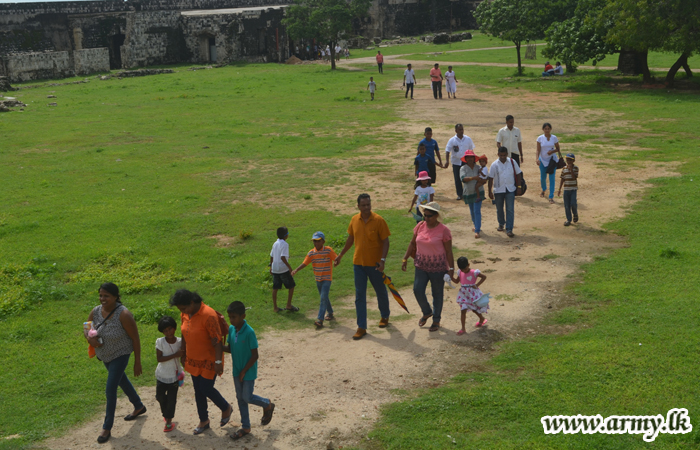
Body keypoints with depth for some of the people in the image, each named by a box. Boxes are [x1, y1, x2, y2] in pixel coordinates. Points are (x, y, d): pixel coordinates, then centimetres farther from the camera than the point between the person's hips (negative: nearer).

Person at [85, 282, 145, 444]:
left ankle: (107, 428, 9)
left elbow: (135, 338, -21)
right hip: (104, 355, 7)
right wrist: (90, 338, -23)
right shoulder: (96, 311, -14)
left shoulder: (123, 315, -30)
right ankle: (139, 407, 49)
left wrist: (137, 362, -16)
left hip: (120, 355, -7)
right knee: (121, 380, 25)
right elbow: (87, 329, 2)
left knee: (110, 390, -7)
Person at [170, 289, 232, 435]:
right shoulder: (184, 315, -4)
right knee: (198, 390, 14)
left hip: (209, 360, -7)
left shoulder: (208, 315, -27)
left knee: (206, 389, -3)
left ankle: (226, 408, 25)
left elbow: (217, 340, -24)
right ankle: (204, 421, 31)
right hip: (193, 360, 7)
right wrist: (183, 354, 17)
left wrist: (218, 361, -24)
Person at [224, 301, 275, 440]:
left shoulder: (249, 332, -25)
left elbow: (255, 355, -20)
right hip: (237, 370, 7)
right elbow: (230, 348, 6)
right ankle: (245, 427, 26)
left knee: (247, 398, 0)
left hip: (248, 372, -7)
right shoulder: (231, 329, -5)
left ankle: (268, 405, 29)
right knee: (240, 398, 13)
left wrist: (244, 371, -15)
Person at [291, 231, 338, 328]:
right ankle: (330, 314, 36)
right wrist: (296, 270, -17)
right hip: (318, 279, 5)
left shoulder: (328, 250, -11)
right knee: (323, 298, 17)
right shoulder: (311, 253, 0)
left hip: (327, 278, -5)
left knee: (324, 298, -14)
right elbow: (304, 263, -4)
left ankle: (320, 319, -18)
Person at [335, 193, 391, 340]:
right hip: (358, 263, 3)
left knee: (381, 292, 14)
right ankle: (361, 327, 7)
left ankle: (385, 316, 40)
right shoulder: (354, 220, 0)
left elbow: (385, 241, -10)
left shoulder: (378, 220, -12)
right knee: (359, 295, 2)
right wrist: (341, 255, 20)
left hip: (374, 264, -3)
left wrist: (383, 259, -21)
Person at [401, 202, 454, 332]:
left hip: (438, 267, -4)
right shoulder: (420, 226, 1)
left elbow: (449, 251, -10)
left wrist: (451, 269, -11)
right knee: (417, 290, -6)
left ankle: (436, 320, 25)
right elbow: (412, 244, 12)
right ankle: (427, 312, 21)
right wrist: (405, 259, 10)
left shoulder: (443, 230, -13)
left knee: (437, 294, 7)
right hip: (421, 266, 4)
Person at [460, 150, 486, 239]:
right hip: (468, 193, 2)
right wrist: (473, 178, -33)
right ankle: (476, 226, 39)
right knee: (472, 211, 17)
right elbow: (463, 178, -20)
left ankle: (477, 231, -13)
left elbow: (484, 180, -8)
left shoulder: (478, 167, -2)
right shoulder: (463, 168, -2)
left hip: (477, 192, -2)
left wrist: (478, 185, -25)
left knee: (477, 211, -11)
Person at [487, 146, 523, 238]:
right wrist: (490, 191, -3)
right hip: (498, 190, 1)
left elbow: (518, 174, 6)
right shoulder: (494, 165, -4)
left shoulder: (512, 162, -1)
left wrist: (519, 187, 1)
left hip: (510, 189, -1)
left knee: (510, 210, -7)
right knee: (499, 209, 14)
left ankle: (509, 229, -7)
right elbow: (490, 178, -1)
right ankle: (501, 224, 39)